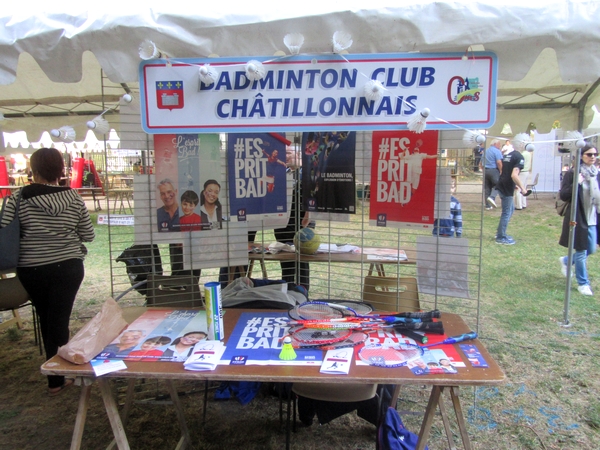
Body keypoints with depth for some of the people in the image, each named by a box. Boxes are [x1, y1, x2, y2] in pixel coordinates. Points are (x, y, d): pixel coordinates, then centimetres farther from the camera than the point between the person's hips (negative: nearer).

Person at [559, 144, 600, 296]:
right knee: (581, 252, 3)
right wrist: (576, 184, -26)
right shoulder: (572, 173, -11)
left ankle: (566, 261, 40)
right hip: (578, 218, -6)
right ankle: (583, 283, 19)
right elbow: (563, 196, -14)